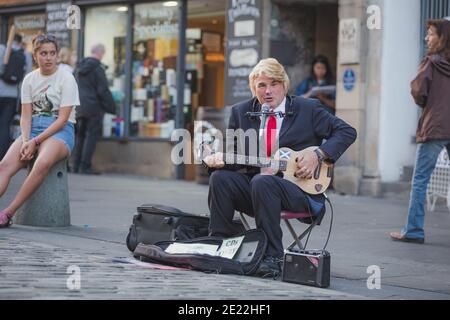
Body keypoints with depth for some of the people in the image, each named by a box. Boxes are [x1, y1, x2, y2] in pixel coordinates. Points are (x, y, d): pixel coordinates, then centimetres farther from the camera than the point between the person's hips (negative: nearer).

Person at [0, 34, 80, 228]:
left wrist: (35, 142, -16)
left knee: (42, 163, -37)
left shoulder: (66, 79, -3)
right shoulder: (30, 79, 11)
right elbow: (26, 115, 7)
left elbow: (62, 119, -9)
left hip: (60, 131, -5)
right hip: (33, 129, 5)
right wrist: (25, 141, -13)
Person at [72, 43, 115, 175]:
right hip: (93, 107, -7)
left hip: (79, 108, 7)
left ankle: (76, 166, 12)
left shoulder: (80, 67, 13)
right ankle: (85, 166, -8)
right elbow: (103, 91, -13)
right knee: (91, 136, -4)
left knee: (80, 136, 13)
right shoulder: (98, 68, -11)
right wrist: (112, 107, -7)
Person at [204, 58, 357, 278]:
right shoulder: (241, 112, 12)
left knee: (262, 181, -35)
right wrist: (219, 159, -12)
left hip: (301, 189, -4)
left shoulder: (307, 109, 4)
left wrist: (318, 155, -10)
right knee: (220, 177, -22)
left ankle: (273, 257, -29)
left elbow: (346, 132, 3)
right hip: (253, 185, 4)